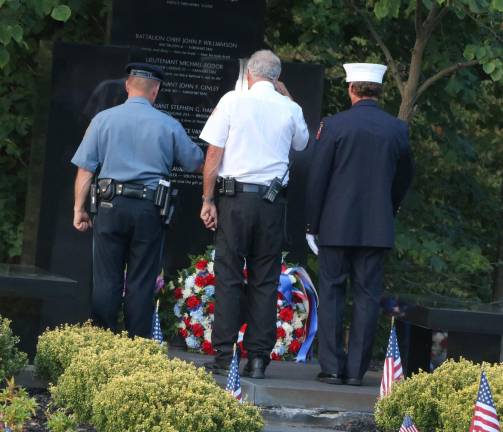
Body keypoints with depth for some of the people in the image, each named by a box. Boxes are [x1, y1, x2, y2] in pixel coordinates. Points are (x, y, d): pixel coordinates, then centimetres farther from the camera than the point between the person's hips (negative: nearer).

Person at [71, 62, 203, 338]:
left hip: (111, 206, 0)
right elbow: (194, 163, 10)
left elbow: (85, 168, 1)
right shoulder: (169, 126, 2)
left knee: (106, 281, 4)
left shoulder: (104, 119, 4)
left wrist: (79, 208, 5)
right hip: (149, 210, 0)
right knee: (141, 284, 4)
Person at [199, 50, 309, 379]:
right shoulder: (290, 109, 5)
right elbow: (302, 143, 27)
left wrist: (208, 199, 0)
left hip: (234, 199, -2)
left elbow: (213, 154, -4)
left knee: (229, 277, 0)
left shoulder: (233, 101, -1)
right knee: (265, 281, 6)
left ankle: (225, 357, -3)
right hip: (273, 201, 2)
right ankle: (258, 358, 2)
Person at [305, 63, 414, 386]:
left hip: (337, 225, -2)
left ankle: (332, 368, 3)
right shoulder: (398, 129, 3)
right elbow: (405, 177, 14)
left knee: (332, 293, 5)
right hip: (378, 227, 2)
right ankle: (356, 369, 4)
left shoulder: (334, 125, -7)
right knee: (367, 296, 5)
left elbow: (317, 179, -5)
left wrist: (313, 226, 2)